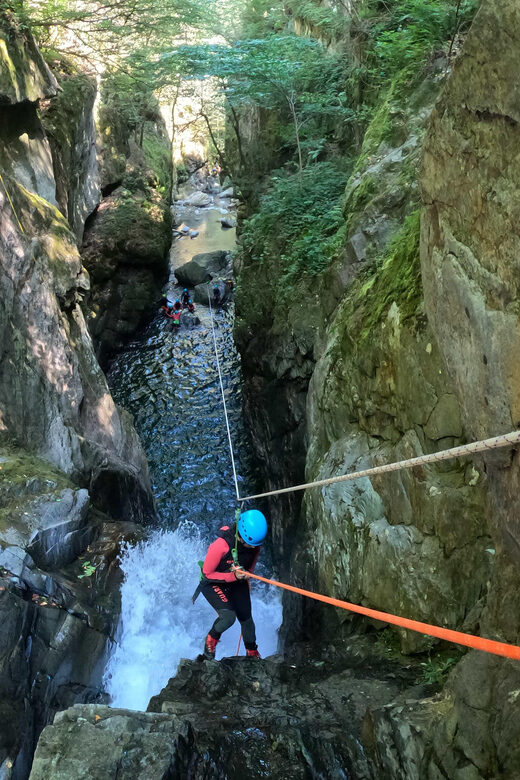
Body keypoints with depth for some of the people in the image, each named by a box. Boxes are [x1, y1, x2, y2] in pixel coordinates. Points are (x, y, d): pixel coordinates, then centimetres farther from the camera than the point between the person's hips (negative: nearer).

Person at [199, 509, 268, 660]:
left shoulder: (255, 543, -20)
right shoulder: (221, 545, -38)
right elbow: (207, 573, -25)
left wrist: (247, 575, 6)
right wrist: (232, 576, -31)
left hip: (238, 581, 5)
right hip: (213, 583, -5)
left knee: (246, 618, 8)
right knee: (229, 616, -23)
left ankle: (252, 652, 37)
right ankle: (211, 640, 9)